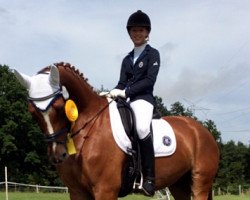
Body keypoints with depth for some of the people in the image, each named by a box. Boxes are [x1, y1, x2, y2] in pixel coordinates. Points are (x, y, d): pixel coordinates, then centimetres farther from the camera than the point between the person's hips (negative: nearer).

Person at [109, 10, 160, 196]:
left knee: (142, 128, -37)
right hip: (126, 101, 7)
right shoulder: (127, 59, 22)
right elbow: (122, 83, 13)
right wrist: (113, 93, -10)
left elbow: (150, 80, -9)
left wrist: (125, 91, -18)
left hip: (143, 98, -7)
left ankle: (149, 178, -35)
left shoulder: (153, 54, 5)